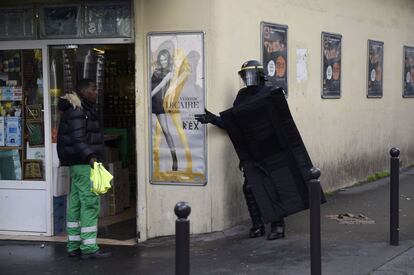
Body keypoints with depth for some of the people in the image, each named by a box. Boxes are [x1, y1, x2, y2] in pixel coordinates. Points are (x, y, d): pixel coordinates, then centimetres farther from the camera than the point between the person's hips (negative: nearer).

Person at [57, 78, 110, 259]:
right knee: (90, 203, -10)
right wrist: (90, 156, -33)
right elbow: (78, 140, -23)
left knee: (76, 203, 11)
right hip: (83, 163, -11)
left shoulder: (84, 110, 19)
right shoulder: (77, 111, -14)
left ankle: (73, 246, 16)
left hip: (79, 163, 11)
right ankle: (89, 248, -9)